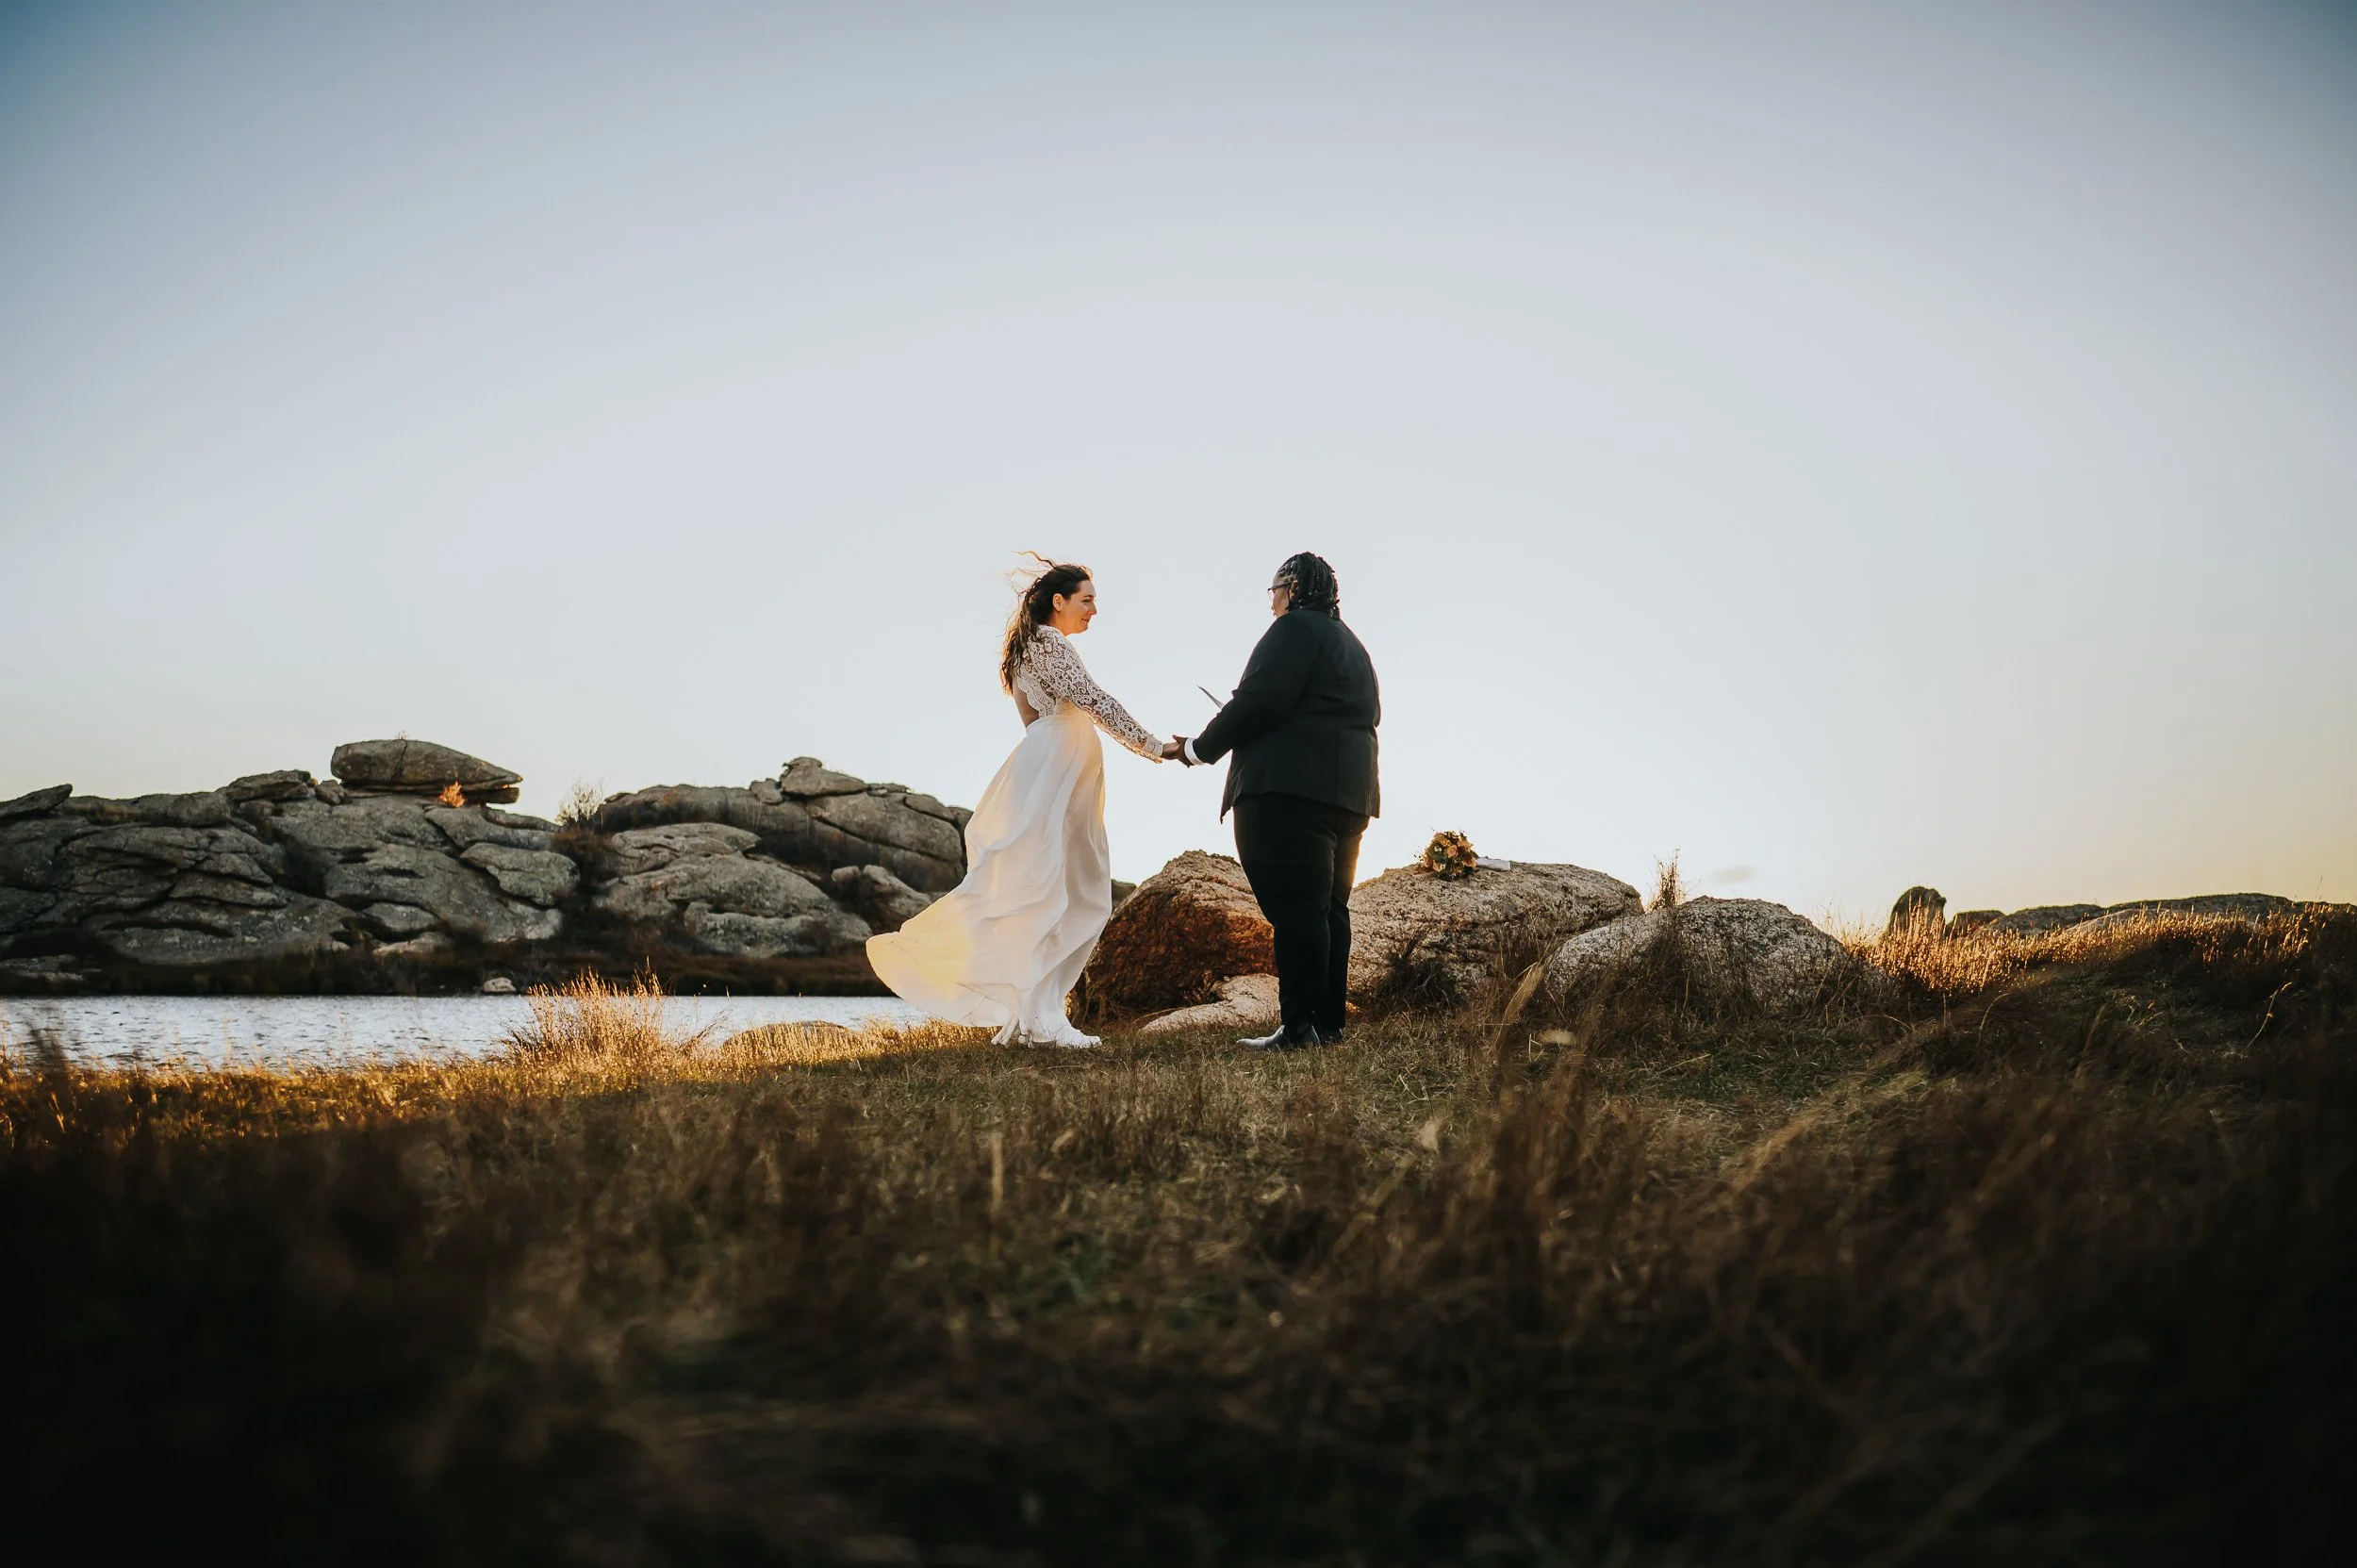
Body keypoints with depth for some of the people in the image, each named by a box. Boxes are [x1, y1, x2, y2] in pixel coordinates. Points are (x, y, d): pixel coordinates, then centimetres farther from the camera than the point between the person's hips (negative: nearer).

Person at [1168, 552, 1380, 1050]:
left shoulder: (1295, 628, -4)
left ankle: (1300, 1025, -16)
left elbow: (1262, 700, -15)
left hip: (1289, 789, -9)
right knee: (1329, 908, 9)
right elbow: (1369, 716, 25)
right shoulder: (1353, 645, 25)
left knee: (1295, 908, -12)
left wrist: (1198, 749, -5)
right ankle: (1328, 1023, 9)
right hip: (1349, 792, 9)